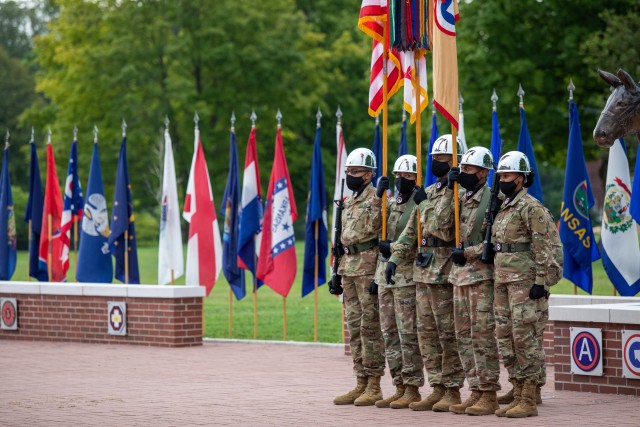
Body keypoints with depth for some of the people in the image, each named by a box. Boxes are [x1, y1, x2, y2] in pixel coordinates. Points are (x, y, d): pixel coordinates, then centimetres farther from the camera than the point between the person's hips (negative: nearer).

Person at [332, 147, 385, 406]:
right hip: (349, 267, 9)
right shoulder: (348, 202, 18)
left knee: (370, 326, -6)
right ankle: (361, 383, 14)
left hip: (369, 267, -9)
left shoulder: (377, 198, -9)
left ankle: (374, 386, -3)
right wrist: (338, 272, 20)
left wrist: (380, 273, -18)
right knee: (354, 326, 9)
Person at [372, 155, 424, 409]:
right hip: (386, 273, 8)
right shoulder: (390, 202, 16)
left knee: (408, 333, -7)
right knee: (389, 333, 9)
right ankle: (399, 388, 15)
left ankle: (412, 390, -2)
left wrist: (392, 248, -15)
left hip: (407, 275, -8)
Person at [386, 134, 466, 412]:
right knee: (427, 332, 9)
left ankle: (452, 391, 1)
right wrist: (395, 258, 11)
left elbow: (441, 228, -20)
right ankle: (437, 389, 14)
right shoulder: (429, 192, 18)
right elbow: (412, 230, 19)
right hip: (422, 271, 9)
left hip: (445, 272, -9)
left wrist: (425, 202, -12)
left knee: (448, 333, -4)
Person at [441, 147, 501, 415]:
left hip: (482, 275, -8)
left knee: (483, 335, -8)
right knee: (464, 336, 9)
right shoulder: (462, 197, 15)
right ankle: (476, 391, 14)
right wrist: (450, 189, -5)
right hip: (460, 274, 8)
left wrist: (468, 252, -16)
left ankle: (489, 395, -4)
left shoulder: (492, 199, -9)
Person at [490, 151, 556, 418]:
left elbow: (543, 246, -13)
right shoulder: (503, 207, 17)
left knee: (525, 337, -8)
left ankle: (529, 401, -6)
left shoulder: (531, 207, -9)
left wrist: (540, 281, -18)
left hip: (524, 281, -9)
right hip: (502, 279, 9)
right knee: (505, 337, 8)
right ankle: (518, 395, 14)